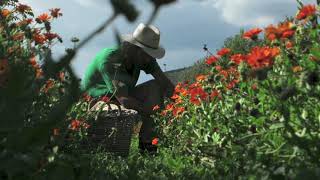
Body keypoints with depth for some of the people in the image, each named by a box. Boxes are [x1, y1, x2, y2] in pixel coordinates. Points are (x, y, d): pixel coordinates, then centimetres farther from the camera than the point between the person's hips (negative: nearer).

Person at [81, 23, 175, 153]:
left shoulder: (143, 57, -10)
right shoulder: (108, 60, -31)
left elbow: (167, 85, -12)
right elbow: (124, 100, -37)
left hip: (121, 99, 8)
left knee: (156, 86, -12)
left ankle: (146, 142, -12)